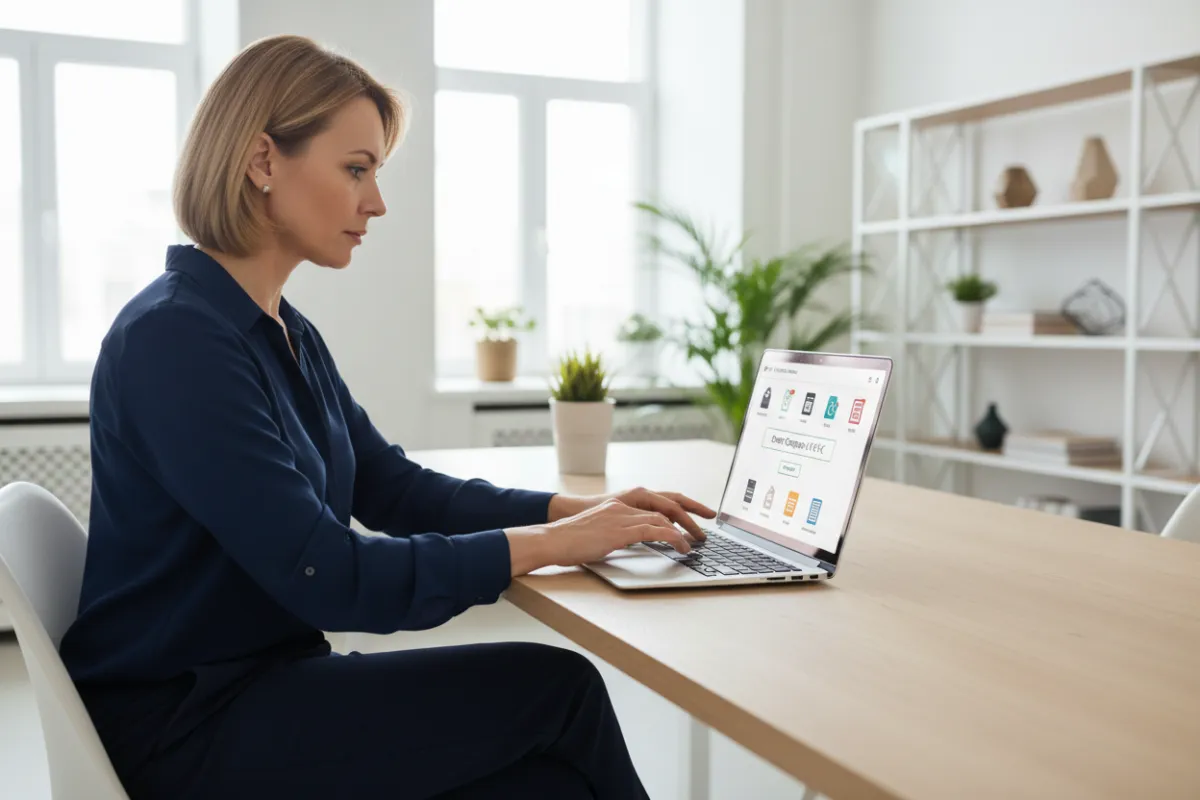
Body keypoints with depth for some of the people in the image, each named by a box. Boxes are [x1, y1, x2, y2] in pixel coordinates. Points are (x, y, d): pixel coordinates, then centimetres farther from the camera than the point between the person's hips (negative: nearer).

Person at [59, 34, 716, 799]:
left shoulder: (290, 335, 8)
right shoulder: (173, 341, -21)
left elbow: (395, 488, 11)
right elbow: (326, 578, -25)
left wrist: (580, 509, -1)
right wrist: (550, 544, -20)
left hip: (269, 677, 8)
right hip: (186, 727, -7)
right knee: (556, 686, -13)